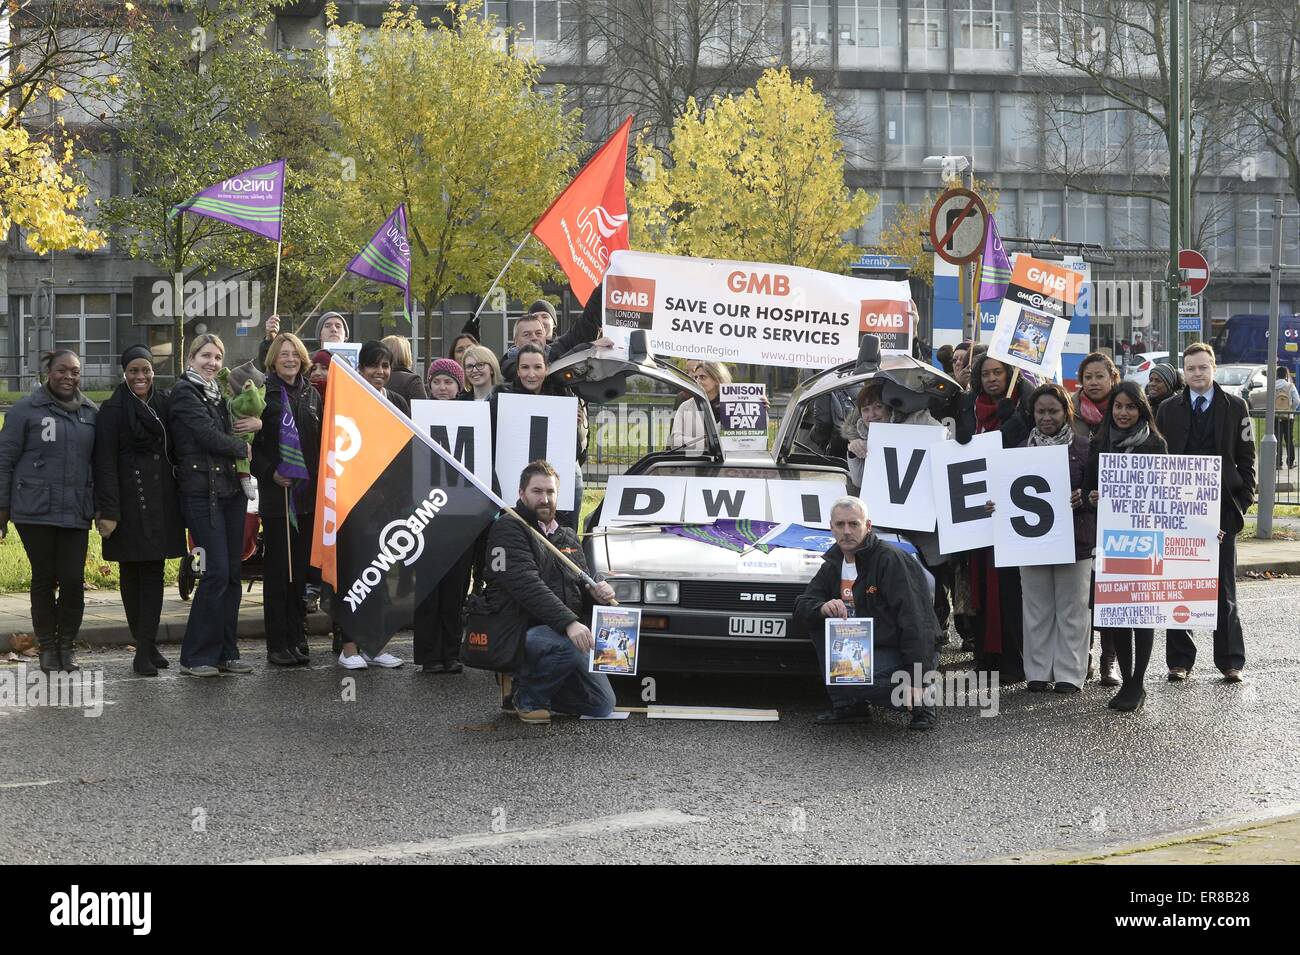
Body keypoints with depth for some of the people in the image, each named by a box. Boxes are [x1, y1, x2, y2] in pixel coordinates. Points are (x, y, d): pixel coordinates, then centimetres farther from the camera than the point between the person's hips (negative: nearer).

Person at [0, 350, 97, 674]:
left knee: (73, 579, -3)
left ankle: (66, 644, 13)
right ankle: (46, 645, 15)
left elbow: (99, 463, 16)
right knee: (44, 578, 3)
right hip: (35, 512, -3)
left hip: (76, 513, 3)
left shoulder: (91, 413, 10)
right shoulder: (26, 409, -1)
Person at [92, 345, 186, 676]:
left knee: (154, 573, 2)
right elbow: (105, 463, -8)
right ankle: (145, 646, 6)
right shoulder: (113, 410, -3)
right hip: (129, 502, -4)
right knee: (131, 574, 1)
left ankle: (146, 647, 2)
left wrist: (179, 497, 7)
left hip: (162, 500, 4)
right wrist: (108, 511, -15)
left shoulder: (164, 404, 11)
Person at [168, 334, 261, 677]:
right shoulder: (185, 393, -5)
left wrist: (256, 423, -6)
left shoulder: (217, 393, 19)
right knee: (216, 572, -12)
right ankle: (195, 657, -5)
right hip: (203, 491, -8)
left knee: (232, 574, 7)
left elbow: (233, 430, 17)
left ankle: (225, 652, 13)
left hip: (231, 490, 8)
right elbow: (209, 436, -14)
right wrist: (242, 449, 1)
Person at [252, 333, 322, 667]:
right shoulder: (263, 393, -1)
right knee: (277, 570, -3)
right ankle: (278, 644, -1)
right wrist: (269, 471, -14)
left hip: (308, 492, 5)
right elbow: (249, 440, -4)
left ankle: (297, 638, 12)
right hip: (276, 491, -4)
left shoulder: (311, 394, 14)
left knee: (300, 569, 7)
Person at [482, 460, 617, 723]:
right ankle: (527, 698, -10)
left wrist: (598, 590, -3)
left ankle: (525, 680, 20)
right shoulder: (509, 528, -7)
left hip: (567, 631, 8)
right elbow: (525, 584, -20)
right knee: (569, 647, -38)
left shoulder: (567, 536, 20)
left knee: (602, 706, 2)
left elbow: (581, 582, 25)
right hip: (522, 630, -8)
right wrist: (569, 623, -31)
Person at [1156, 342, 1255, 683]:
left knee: (1224, 590, 4)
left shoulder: (1235, 407, 5)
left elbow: (1246, 459, 5)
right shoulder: (1168, 410, 8)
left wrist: (1242, 501, -5)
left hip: (1220, 511, -1)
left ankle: (1230, 661, 10)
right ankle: (1180, 660, 11)